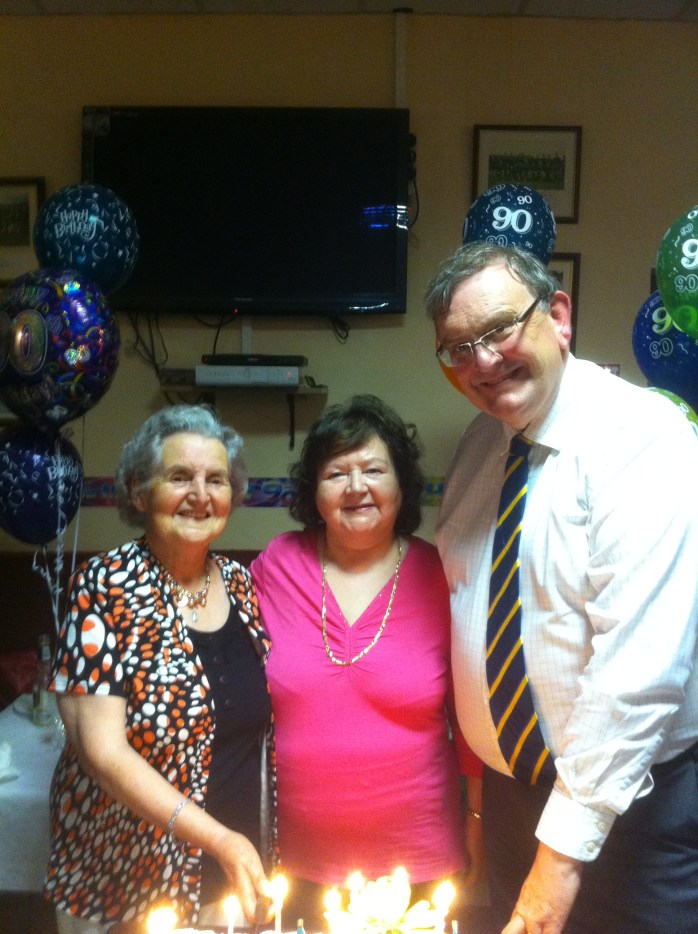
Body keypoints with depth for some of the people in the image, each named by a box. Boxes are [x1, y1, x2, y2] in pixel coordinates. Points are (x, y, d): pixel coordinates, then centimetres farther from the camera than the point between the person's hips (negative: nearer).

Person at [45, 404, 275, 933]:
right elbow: (101, 749, -19)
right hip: (125, 890, -4)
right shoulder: (106, 586, -15)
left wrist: (251, 850, 2)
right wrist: (218, 838, -24)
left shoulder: (240, 583, 0)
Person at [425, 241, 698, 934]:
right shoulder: (479, 443, 2)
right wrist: (474, 736, 9)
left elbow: (640, 665, -28)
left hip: (629, 800, -6)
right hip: (509, 793, 7)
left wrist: (567, 846, -27)